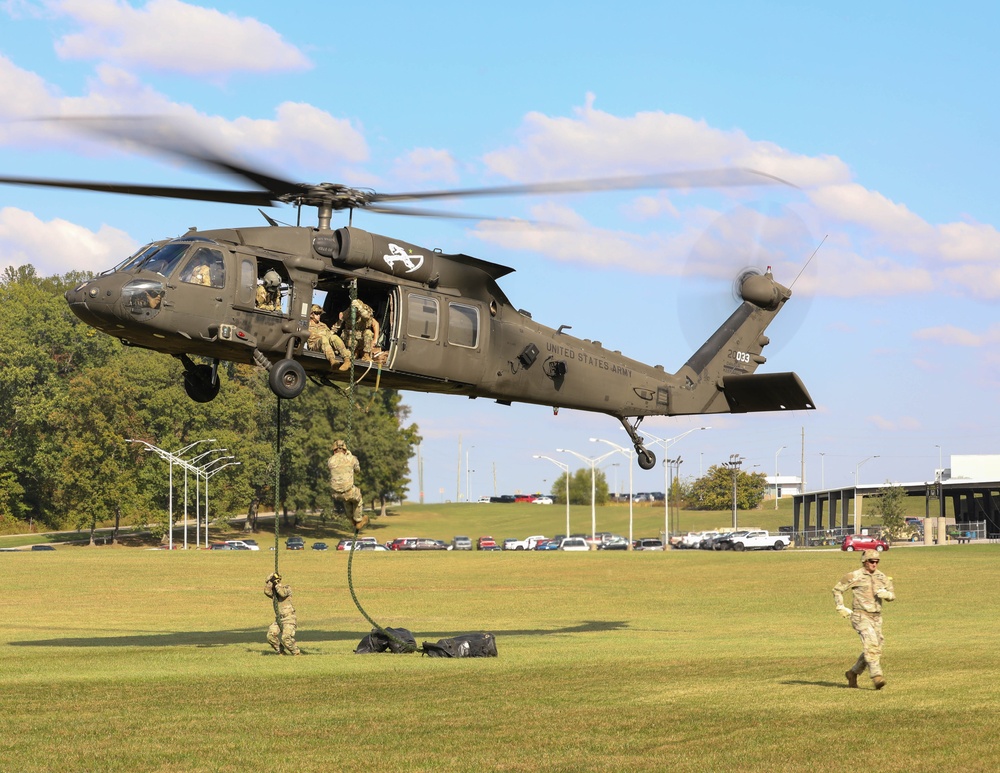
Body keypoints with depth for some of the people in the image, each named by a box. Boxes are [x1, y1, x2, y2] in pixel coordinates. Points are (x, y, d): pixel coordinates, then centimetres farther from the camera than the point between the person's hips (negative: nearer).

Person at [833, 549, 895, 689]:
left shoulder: (882, 577, 10)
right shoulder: (854, 576, -4)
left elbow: (892, 596, 10)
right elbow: (837, 589, 3)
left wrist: (886, 594, -13)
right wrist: (841, 607, -7)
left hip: (876, 618, 6)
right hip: (861, 616, -6)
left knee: (874, 650, 8)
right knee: (871, 643, -24)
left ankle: (853, 673, 26)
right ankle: (876, 676, -29)